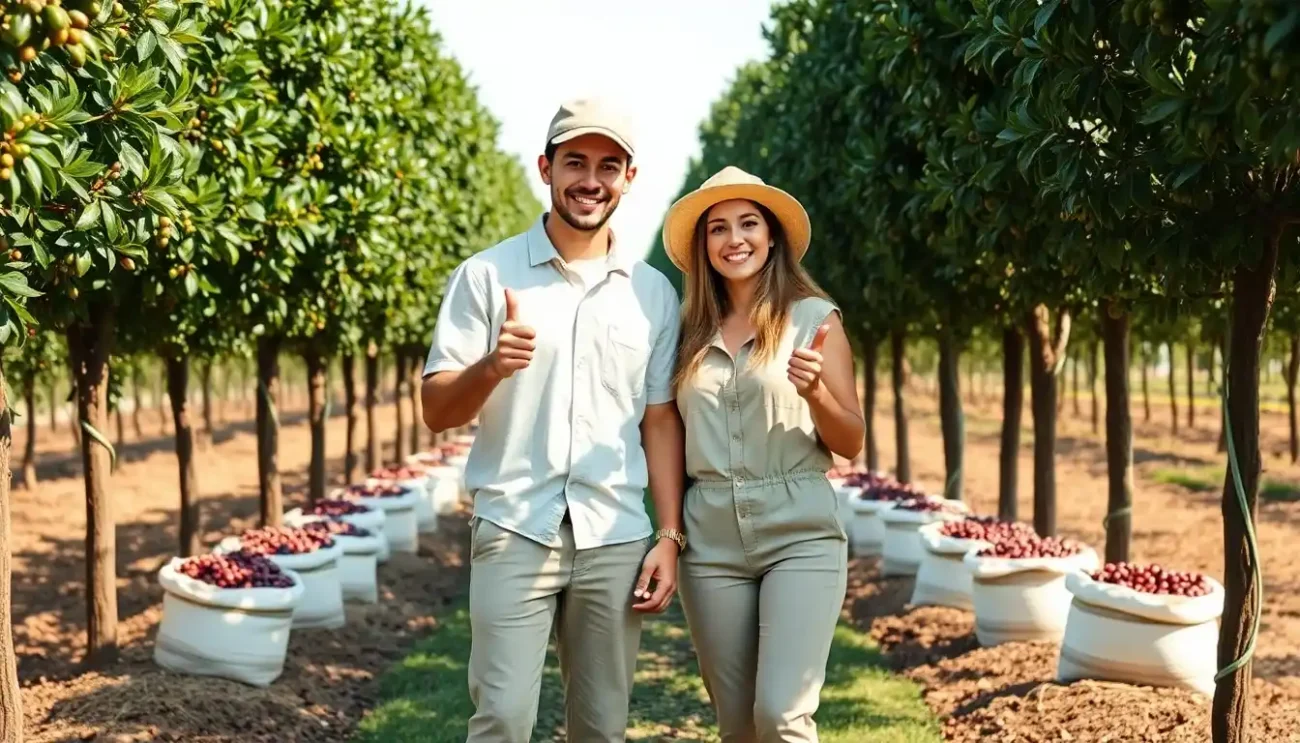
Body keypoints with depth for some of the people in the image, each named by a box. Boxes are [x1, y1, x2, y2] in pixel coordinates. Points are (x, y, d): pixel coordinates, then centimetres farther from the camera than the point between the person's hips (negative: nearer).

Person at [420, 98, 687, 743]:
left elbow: (660, 421, 12)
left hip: (616, 540, 3)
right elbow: (436, 411, -1)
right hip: (514, 534, -3)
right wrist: (491, 368, -21)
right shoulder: (486, 275, 1)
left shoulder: (653, 293, 10)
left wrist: (670, 536, 4)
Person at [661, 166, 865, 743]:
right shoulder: (691, 332, 10)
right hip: (711, 542, 4)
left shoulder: (814, 317, 1)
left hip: (800, 535, -3)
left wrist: (814, 392, -17)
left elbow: (851, 444, 1)